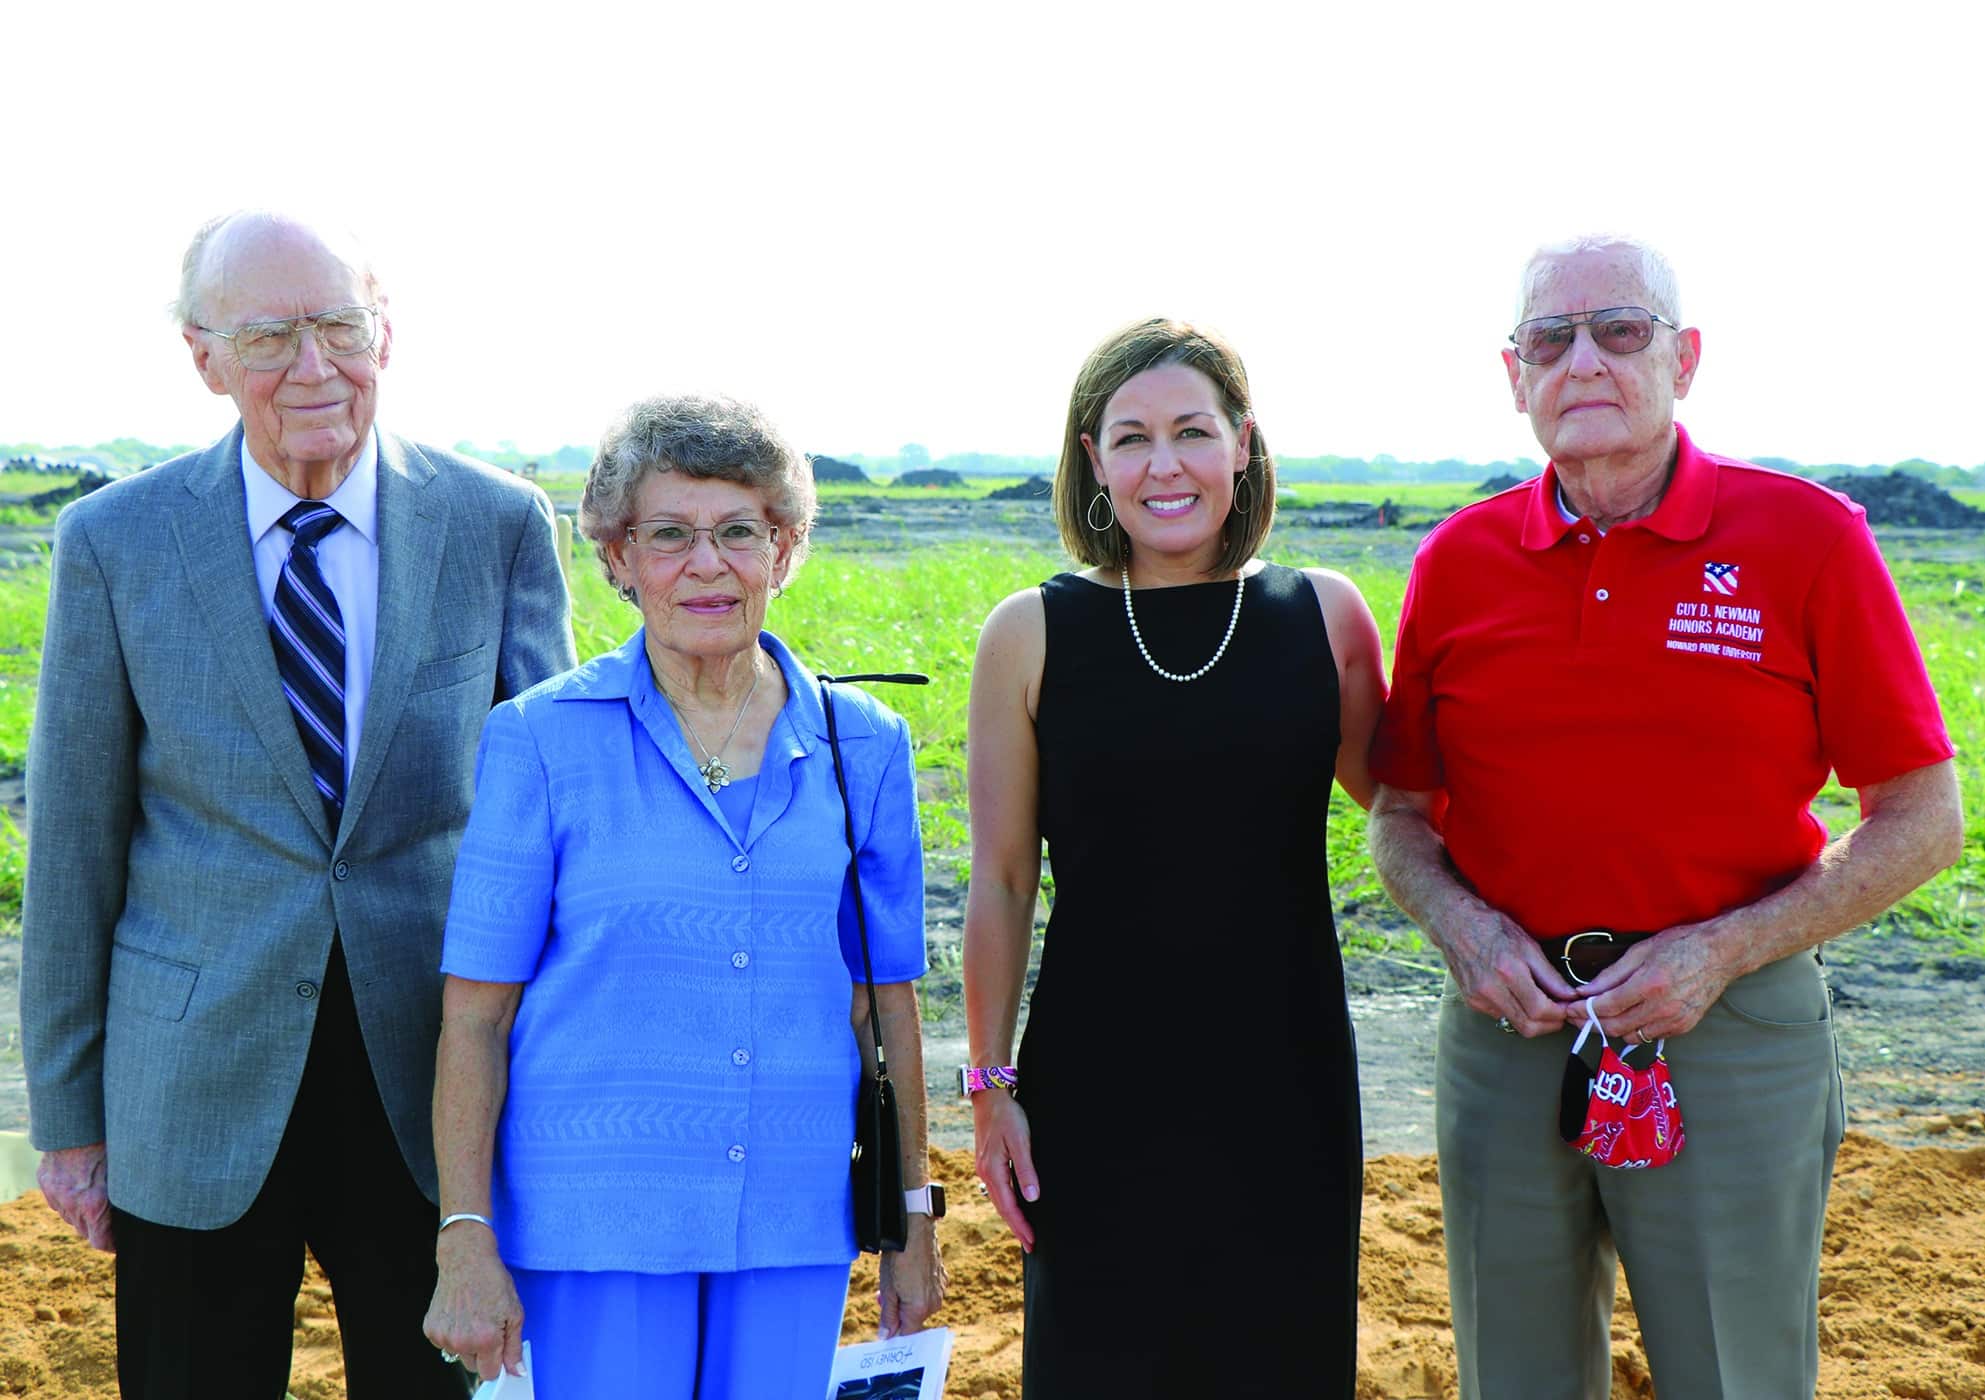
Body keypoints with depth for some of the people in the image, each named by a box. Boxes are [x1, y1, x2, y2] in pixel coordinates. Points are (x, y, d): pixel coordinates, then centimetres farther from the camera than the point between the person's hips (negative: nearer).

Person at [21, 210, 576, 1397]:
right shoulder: (116, 543, -2)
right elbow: (72, 842, 2)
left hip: (431, 1083, 1)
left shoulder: (501, 526, -2)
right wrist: (68, 1115, 3)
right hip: (196, 1100, 0)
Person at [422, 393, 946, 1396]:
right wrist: (466, 1244, -8)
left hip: (794, 1226, 3)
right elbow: (474, 1013, -3)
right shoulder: (540, 741, -4)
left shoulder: (864, 747, 4)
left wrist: (912, 1221, 10)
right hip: (594, 1226, -2)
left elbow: (886, 1003, 9)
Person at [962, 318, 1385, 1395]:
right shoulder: (1031, 636, -2)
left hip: (1284, 1085, 1)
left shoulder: (1324, 616, 1)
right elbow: (1000, 882, 1)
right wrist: (992, 1084, 0)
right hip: (1097, 1094, -1)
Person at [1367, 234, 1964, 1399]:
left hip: (1733, 1031, -3)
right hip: (1511, 1026, 3)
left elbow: (1924, 819, -3)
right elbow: (1401, 811, 12)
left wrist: (1723, 954, -13)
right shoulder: (1457, 562, 3)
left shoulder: (1806, 537, -5)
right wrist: (1460, 923, -9)